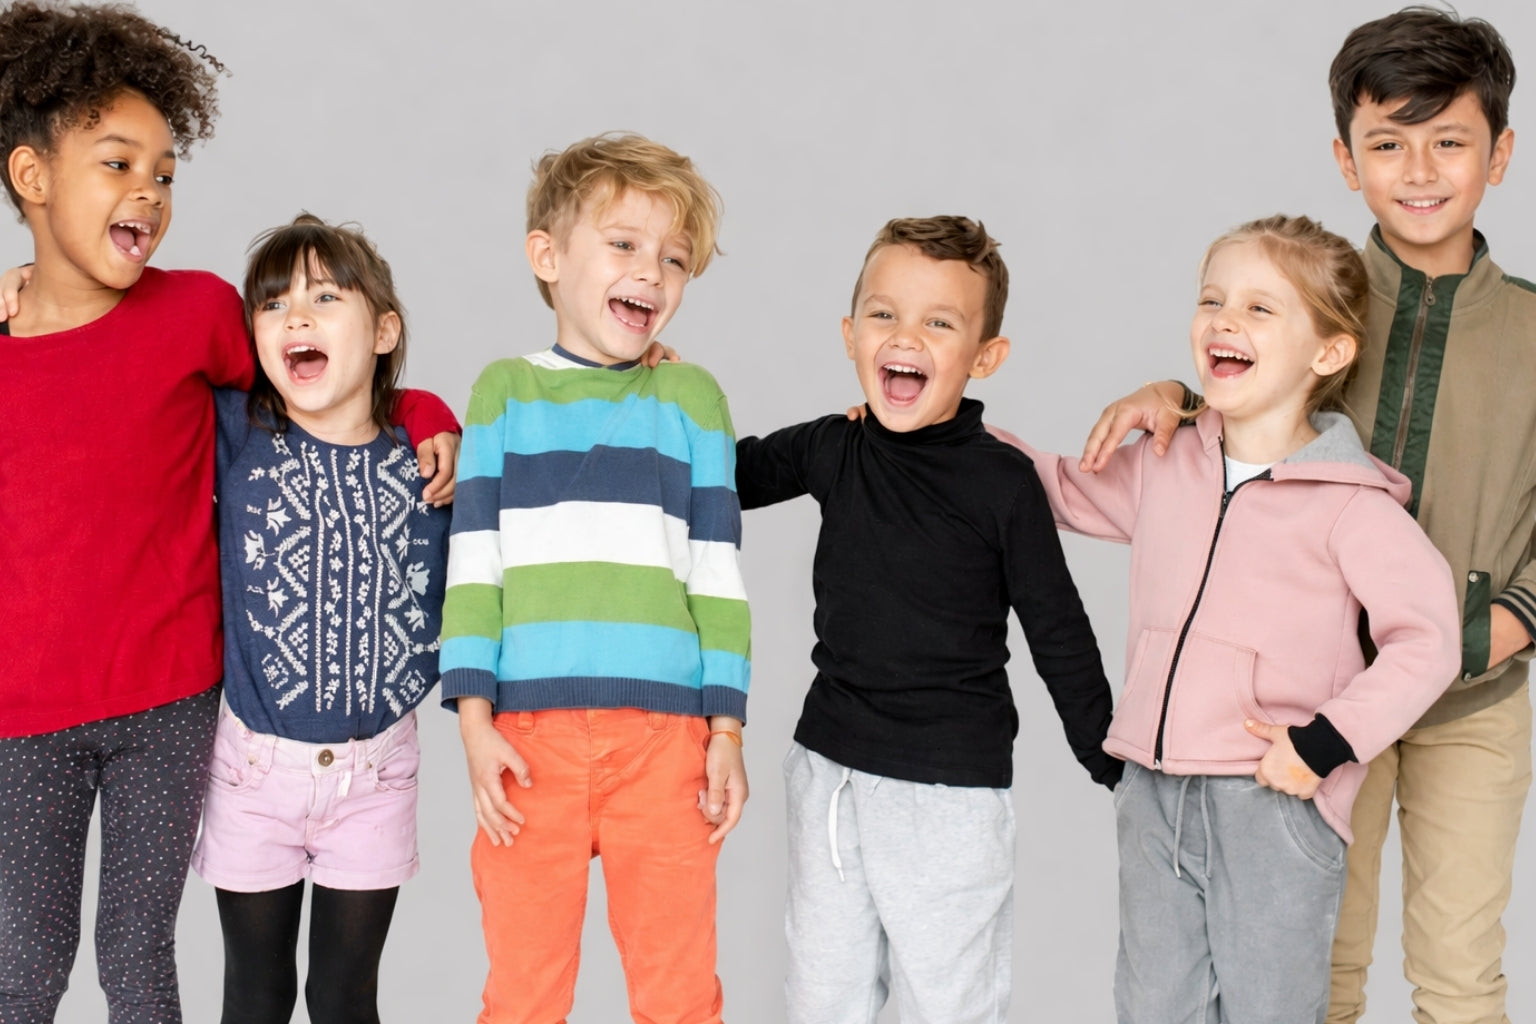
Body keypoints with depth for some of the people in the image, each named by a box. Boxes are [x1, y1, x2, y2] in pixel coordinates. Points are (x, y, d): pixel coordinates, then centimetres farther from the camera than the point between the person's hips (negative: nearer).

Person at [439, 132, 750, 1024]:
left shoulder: (692, 399, 10)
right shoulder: (504, 393, 9)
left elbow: (718, 573, 8)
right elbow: (474, 564, 6)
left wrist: (727, 727, 3)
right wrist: (475, 719, -2)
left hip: (665, 731, 0)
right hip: (530, 730, 0)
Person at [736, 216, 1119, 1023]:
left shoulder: (1002, 483, -12)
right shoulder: (832, 451, -1)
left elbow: (1060, 638, -4)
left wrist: (1117, 769, 1)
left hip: (950, 789, -4)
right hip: (829, 768, 5)